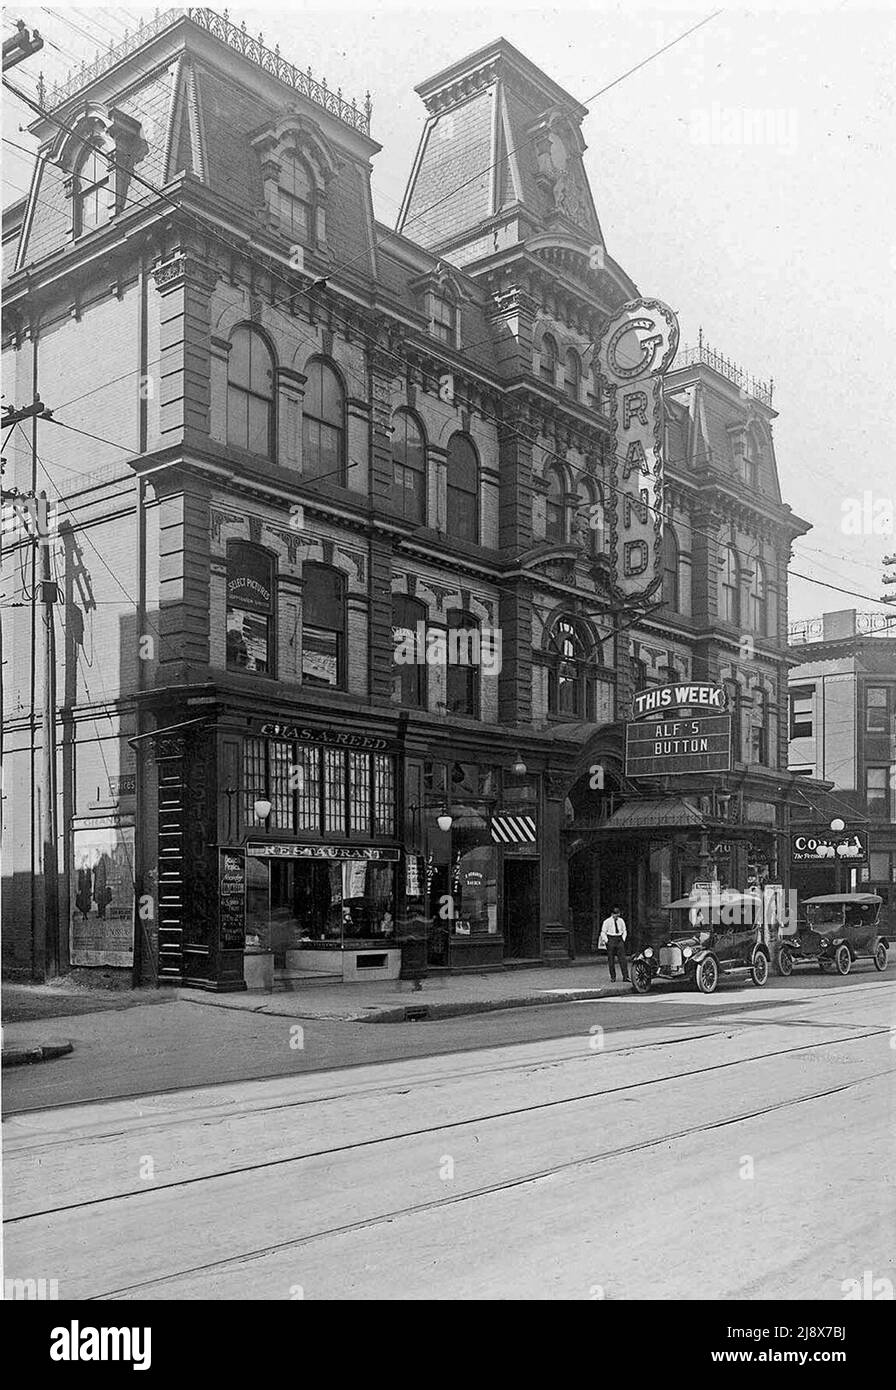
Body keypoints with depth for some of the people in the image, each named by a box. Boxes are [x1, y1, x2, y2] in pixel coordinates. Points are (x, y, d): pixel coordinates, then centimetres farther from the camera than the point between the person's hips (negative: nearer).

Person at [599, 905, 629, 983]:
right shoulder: (607, 921, -3)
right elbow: (603, 933, 0)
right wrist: (606, 941, -7)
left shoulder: (621, 921, 8)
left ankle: (625, 976, -5)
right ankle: (613, 977, 7)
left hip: (619, 940, 3)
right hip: (610, 939, -3)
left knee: (623, 958, -6)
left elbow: (624, 930, 18)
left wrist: (623, 939, 6)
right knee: (611, 960, 0)